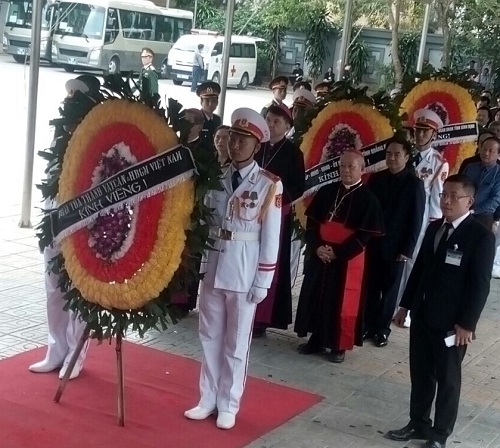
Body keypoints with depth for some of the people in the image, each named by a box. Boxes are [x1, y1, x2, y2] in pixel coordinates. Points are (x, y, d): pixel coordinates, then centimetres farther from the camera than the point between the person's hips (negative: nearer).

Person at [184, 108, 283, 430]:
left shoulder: (269, 184, -8)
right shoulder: (217, 178, 5)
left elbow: (271, 238, -7)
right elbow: (205, 222, 9)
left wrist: (262, 282, -8)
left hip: (244, 271, -4)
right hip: (213, 266, 4)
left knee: (236, 341, 7)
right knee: (210, 336, 12)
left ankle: (228, 405, 19)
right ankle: (208, 399, 24)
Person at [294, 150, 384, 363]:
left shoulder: (368, 199, -5)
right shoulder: (326, 192, 7)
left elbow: (365, 235, -10)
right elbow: (311, 222, 6)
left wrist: (337, 253, -15)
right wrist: (316, 247, -10)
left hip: (347, 259, -4)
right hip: (319, 255, 4)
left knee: (342, 303, 1)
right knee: (315, 298, 9)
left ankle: (339, 345, 14)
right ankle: (316, 339, 23)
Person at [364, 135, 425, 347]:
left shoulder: (414, 183, -7)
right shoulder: (376, 178, 4)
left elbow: (416, 220, -7)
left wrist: (407, 249, -10)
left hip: (395, 247, -3)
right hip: (373, 243, 3)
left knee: (389, 289, 7)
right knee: (371, 287, 8)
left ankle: (382, 329, 18)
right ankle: (368, 325, 18)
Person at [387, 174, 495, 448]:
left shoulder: (481, 236, -11)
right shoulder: (434, 228, 10)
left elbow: (480, 284, -14)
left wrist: (467, 323, -17)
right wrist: (405, 305, 13)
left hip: (451, 322, -6)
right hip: (422, 315, 6)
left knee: (447, 379, 7)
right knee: (420, 374, 16)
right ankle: (419, 424, 31)